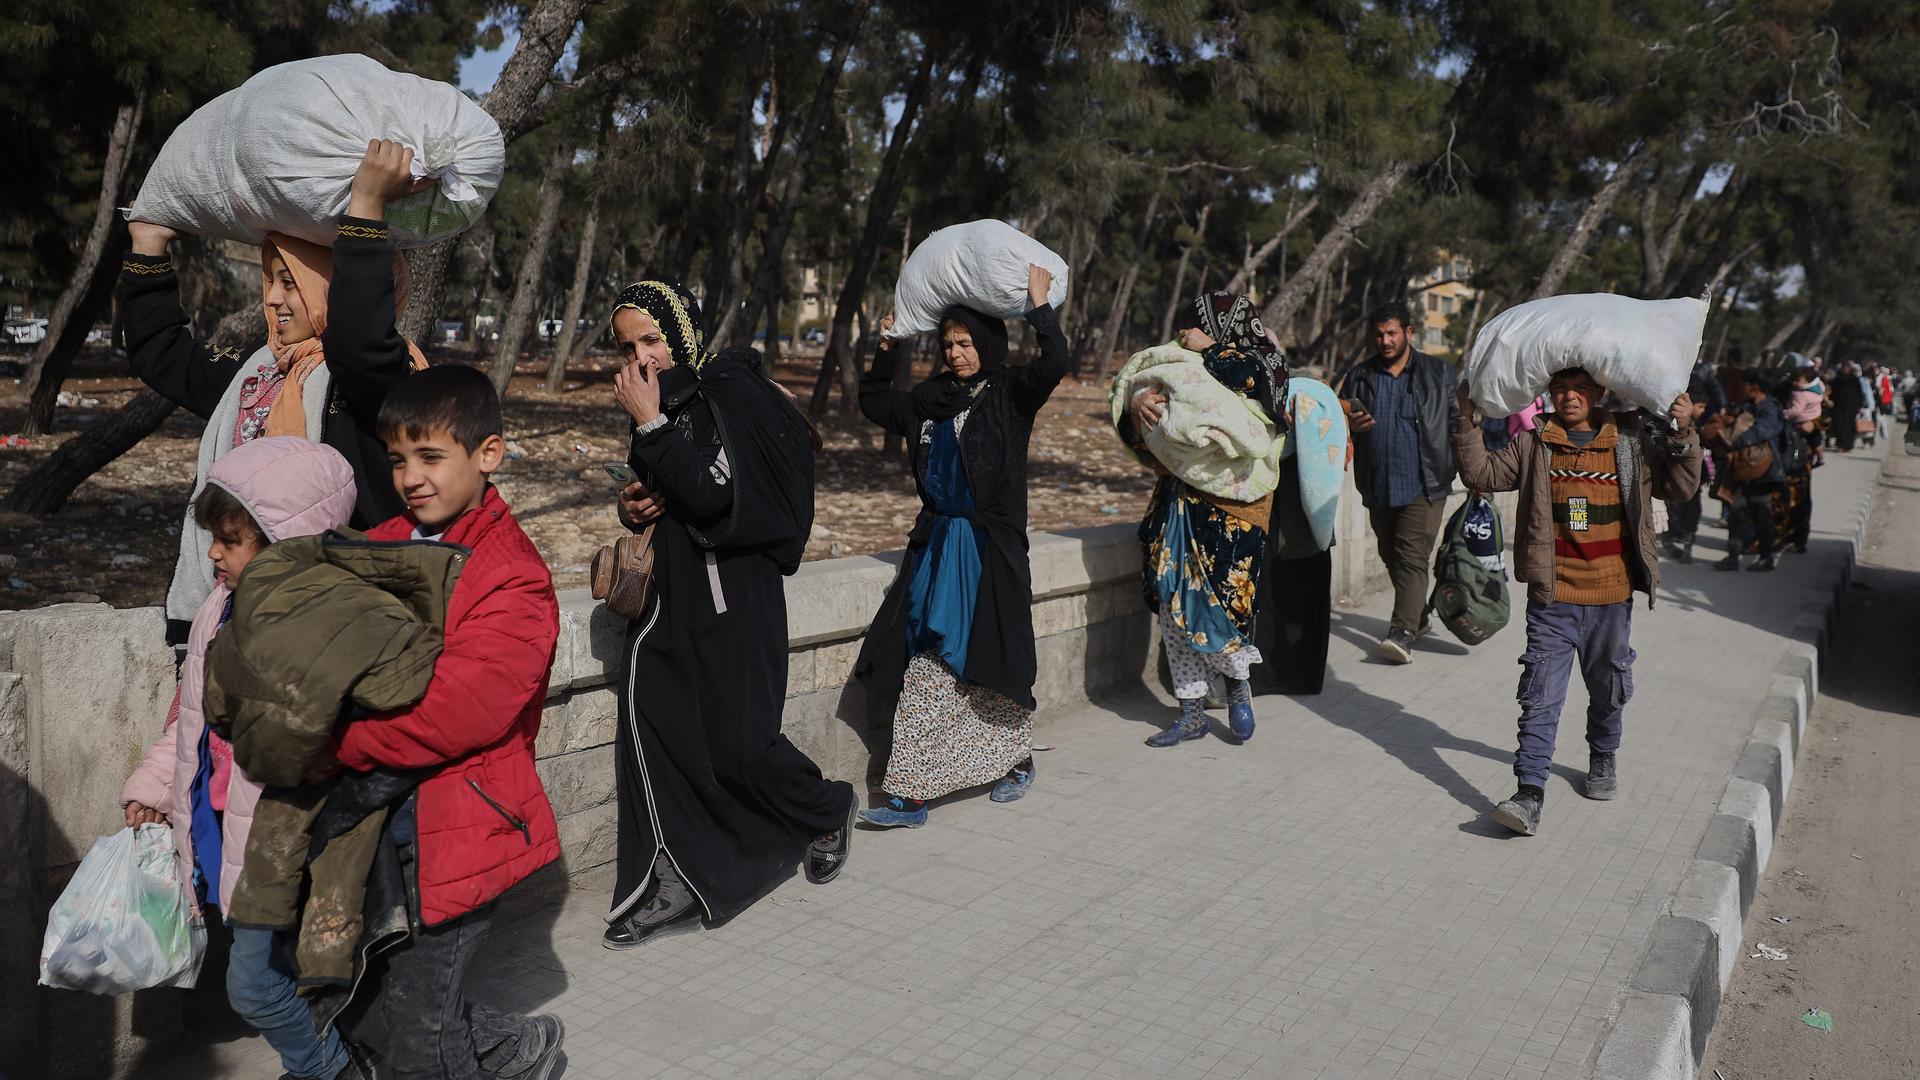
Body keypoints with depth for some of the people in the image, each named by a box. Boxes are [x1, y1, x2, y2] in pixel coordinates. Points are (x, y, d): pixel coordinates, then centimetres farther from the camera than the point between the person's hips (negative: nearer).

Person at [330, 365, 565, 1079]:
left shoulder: (515, 583, -17)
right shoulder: (384, 546, 7)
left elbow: (453, 713, -25)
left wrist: (329, 740, -23)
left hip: (459, 838, -7)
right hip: (382, 826, 8)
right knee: (348, 1003, 19)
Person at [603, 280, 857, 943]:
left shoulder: (733, 393, -13)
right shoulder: (663, 400, 10)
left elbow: (714, 496, -24)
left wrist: (649, 426, -22)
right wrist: (634, 505, 3)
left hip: (731, 595, -7)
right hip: (668, 590, 7)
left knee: (738, 744, -3)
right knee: (653, 728, 0)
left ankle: (828, 810, 27)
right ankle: (676, 887, 9)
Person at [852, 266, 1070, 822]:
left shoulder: (1011, 394, -3)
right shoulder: (931, 400, 11)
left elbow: (1055, 363, -21)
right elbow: (873, 402, 25)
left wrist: (1040, 304, -15)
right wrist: (886, 350, 15)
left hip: (990, 547, -5)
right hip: (936, 545, 5)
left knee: (990, 662, 4)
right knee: (926, 670, 2)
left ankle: (1018, 761, 29)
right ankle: (911, 795, 6)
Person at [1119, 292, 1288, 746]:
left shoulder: (1260, 364, 1)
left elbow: (1248, 380, -24)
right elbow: (1135, 436, 12)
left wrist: (1208, 349, -8)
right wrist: (1138, 404, -10)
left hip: (1230, 509, -5)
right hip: (1177, 505, 6)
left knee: (1215, 602, -10)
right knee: (1172, 605, 4)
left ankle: (1238, 683, 20)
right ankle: (1191, 713, 16)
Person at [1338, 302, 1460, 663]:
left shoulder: (1438, 373, 6)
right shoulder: (1359, 377, 11)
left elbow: (1458, 423, 8)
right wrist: (1350, 426, -7)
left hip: (1423, 486, -4)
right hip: (1378, 487, 4)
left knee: (1412, 556, -13)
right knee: (1391, 556, 13)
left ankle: (1403, 631, -19)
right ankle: (1418, 616, 31)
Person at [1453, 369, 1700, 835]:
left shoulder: (1632, 444, 4)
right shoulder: (1534, 446, 3)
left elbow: (1679, 487, 5)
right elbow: (1482, 474, 2)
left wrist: (1683, 435, -8)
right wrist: (1468, 423, -7)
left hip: (1611, 597, 1)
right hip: (1551, 598, -1)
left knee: (1609, 688, 19)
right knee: (1540, 698, -6)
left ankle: (1603, 758, 45)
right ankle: (1530, 795, -9)